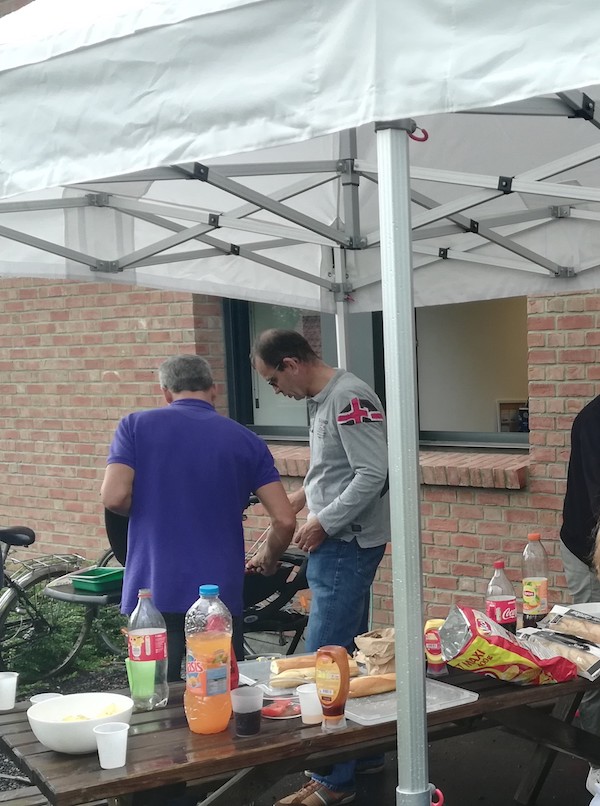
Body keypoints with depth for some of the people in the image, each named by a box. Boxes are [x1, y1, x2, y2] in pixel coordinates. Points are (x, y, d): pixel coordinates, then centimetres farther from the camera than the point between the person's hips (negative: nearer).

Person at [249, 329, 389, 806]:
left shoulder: (350, 398, -17)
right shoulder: (323, 400, 13)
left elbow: (373, 474, -22)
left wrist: (324, 523, -18)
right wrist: (305, 496, 12)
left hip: (348, 545, -10)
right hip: (337, 545, 10)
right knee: (350, 652, 17)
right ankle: (365, 754, 29)